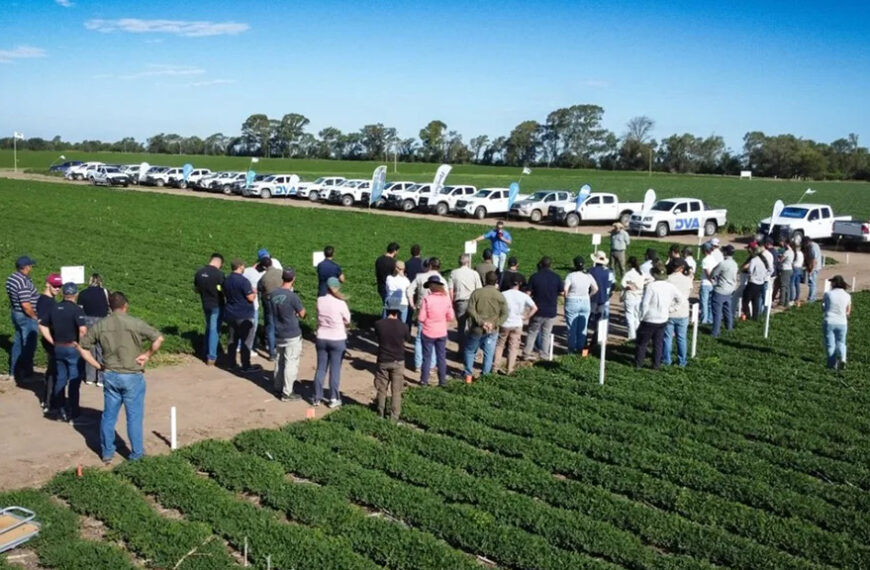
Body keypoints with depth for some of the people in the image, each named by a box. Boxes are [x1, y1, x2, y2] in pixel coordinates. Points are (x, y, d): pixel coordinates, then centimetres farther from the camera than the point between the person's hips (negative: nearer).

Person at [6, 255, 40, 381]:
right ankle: (26, 374, 8)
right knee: (28, 345, 1)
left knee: (18, 343, 20)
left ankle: (14, 370, 30)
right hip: (26, 316, -10)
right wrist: (35, 317, -15)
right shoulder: (24, 282, -25)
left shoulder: (12, 278, 5)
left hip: (15, 313, 10)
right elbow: (26, 305, -28)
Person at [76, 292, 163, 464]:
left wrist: (97, 365, 8)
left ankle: (107, 452, 27)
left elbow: (82, 347, 6)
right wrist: (147, 355, -4)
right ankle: (136, 454, 17)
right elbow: (158, 339, -17)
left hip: (110, 376, 4)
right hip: (132, 376, -4)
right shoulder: (135, 323, -12)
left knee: (109, 415, 16)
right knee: (134, 416, 7)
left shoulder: (100, 325, 1)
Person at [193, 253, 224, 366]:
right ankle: (211, 357, 2)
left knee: (209, 328, 21)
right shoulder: (219, 273, -21)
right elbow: (225, 290, -17)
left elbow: (196, 289, 11)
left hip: (205, 304, 6)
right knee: (215, 330, 1)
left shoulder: (199, 272, 0)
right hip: (217, 305, -6)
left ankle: (206, 353, 25)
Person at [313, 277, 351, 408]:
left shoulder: (320, 300, -4)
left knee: (320, 368, 13)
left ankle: (317, 397, 19)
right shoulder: (340, 303, -15)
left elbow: (319, 318, 4)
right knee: (335, 370, 5)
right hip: (337, 340, -3)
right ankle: (334, 399, 10)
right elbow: (347, 321, -3)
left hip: (321, 338, 4)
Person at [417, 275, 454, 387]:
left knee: (427, 357, 11)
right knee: (441, 356, 14)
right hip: (442, 333, 3)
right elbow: (451, 318, -2)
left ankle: (424, 380, 17)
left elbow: (421, 318, -15)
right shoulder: (446, 299, -8)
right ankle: (443, 381, 19)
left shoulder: (427, 299, -18)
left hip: (428, 333, -3)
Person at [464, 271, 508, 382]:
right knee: (489, 355, 11)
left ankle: (468, 375, 18)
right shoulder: (500, 296, -1)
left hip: (477, 329, 0)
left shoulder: (477, 292, -4)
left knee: (470, 351, 17)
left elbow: (471, 310, -14)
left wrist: (481, 322, -17)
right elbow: (505, 314, -7)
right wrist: (494, 324, -12)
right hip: (492, 331, 0)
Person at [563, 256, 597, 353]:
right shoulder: (588, 276, 0)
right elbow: (595, 289, 0)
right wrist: (588, 296, 11)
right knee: (582, 327, 12)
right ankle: (581, 347, 17)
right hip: (585, 303, 3)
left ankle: (572, 348, 12)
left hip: (572, 302, -3)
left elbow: (565, 290, -17)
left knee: (572, 327, 6)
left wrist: (566, 297, 1)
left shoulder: (570, 275, -12)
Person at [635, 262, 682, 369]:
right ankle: (656, 365, 18)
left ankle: (638, 363, 16)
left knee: (642, 342, 10)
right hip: (663, 320, 5)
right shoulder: (670, 286, -3)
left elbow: (645, 304, -19)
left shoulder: (650, 286, -20)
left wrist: (642, 317, -7)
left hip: (650, 319, -4)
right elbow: (679, 298, 11)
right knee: (658, 343, 15)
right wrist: (669, 306, 14)